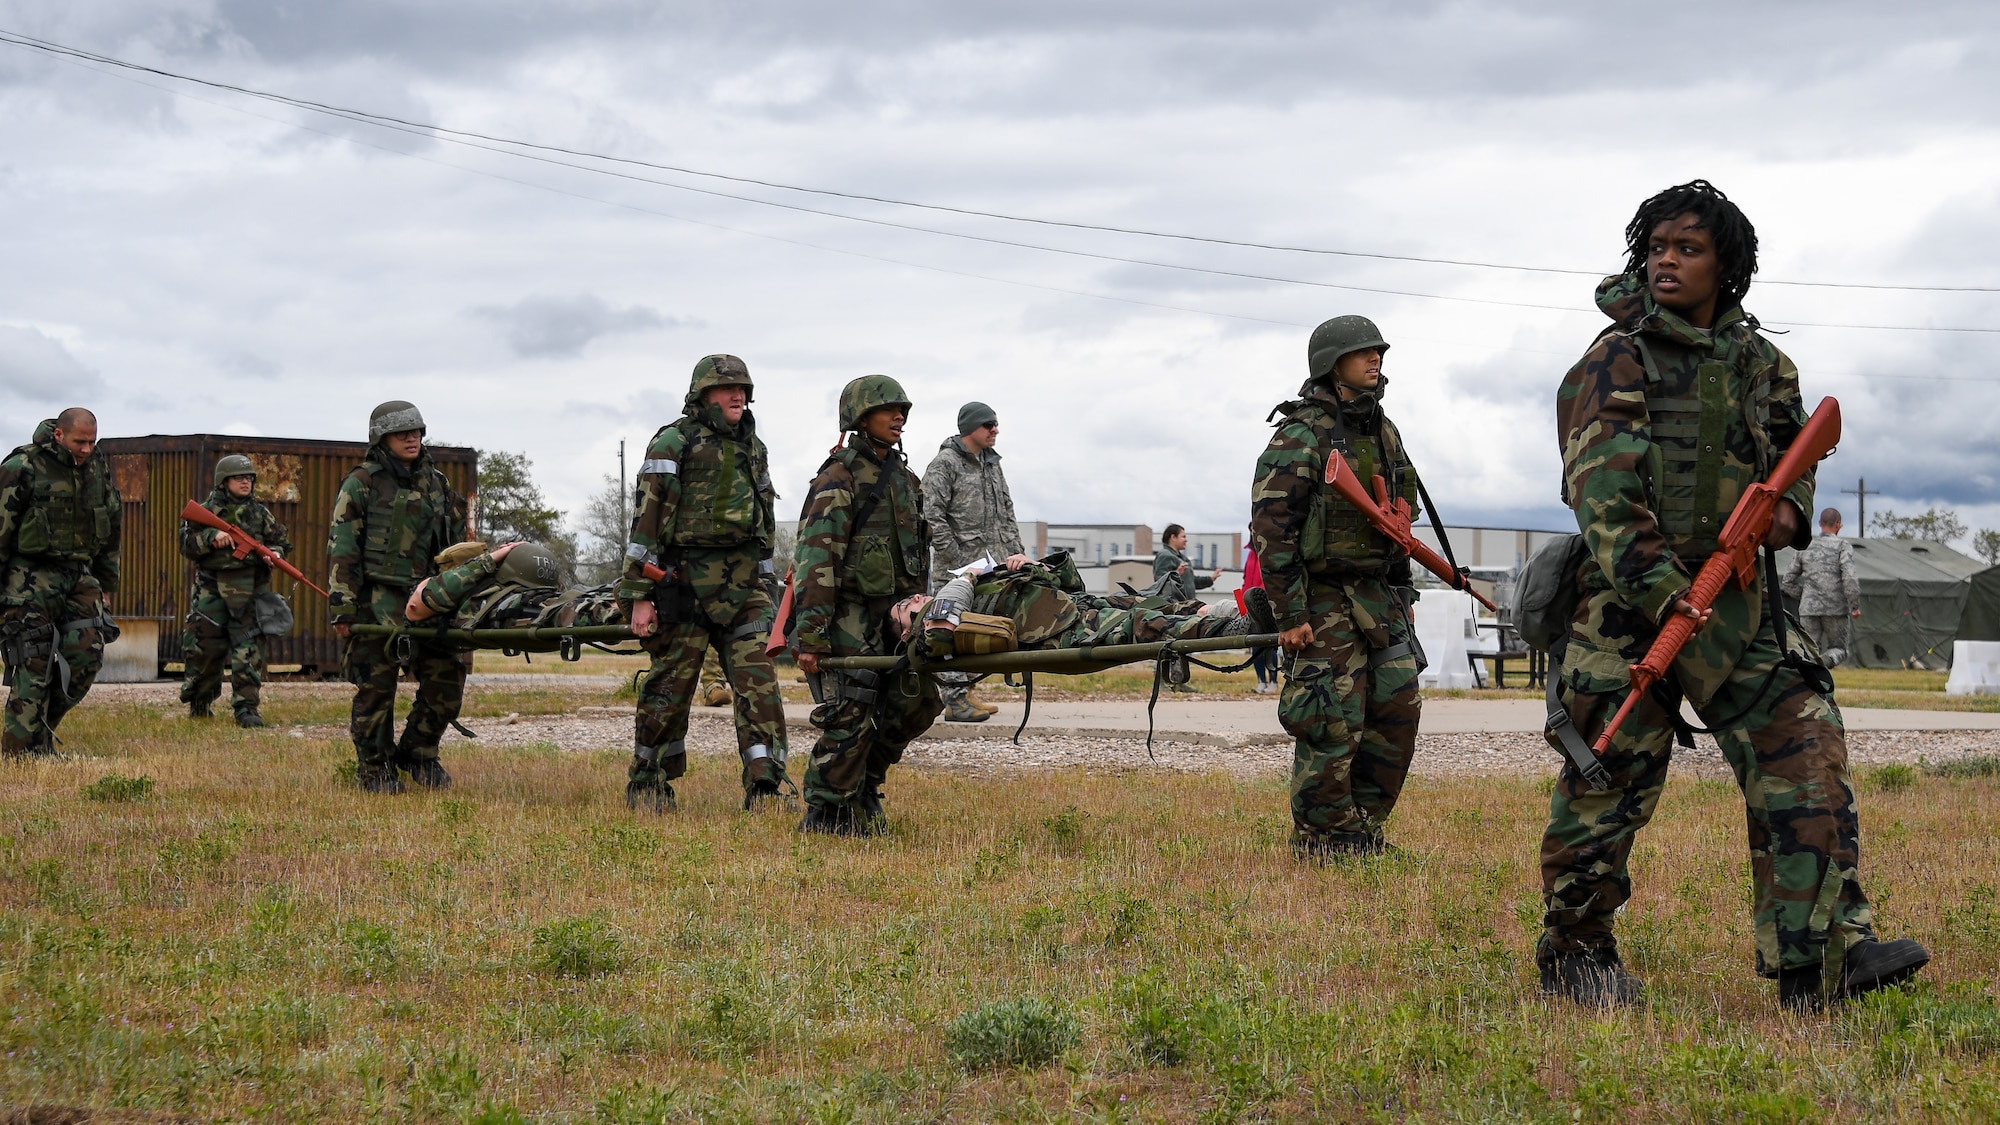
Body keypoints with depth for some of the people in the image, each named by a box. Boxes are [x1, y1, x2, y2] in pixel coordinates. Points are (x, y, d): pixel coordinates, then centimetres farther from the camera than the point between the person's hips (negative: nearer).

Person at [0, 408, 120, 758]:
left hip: (79, 577, 6)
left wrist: (106, 585, 19)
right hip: (31, 578, -6)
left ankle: (42, 725, 14)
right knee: (33, 667, -8)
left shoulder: (97, 470, 10)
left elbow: (111, 530, 20)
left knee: (87, 655, -4)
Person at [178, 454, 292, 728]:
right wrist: (211, 536, -19)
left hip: (249, 593, 1)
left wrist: (272, 554, -5)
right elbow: (186, 543, -3)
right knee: (206, 648, 4)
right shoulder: (207, 510, 3)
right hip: (212, 591, -1)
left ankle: (246, 708, -2)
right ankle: (199, 704, 23)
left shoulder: (260, 513, 10)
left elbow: (283, 543, 16)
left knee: (249, 649, -6)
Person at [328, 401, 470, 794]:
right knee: (375, 687, -1)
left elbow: (456, 545, 23)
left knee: (447, 679, -1)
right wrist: (342, 608, -11)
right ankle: (375, 769, 11)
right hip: (378, 602, -5)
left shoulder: (437, 483, 16)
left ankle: (419, 753, 18)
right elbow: (342, 548, -4)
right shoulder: (361, 484, 0)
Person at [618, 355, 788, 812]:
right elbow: (646, 521, -8)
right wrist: (640, 595, -12)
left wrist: (762, 582, 22)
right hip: (686, 585, -5)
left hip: (743, 588, 5)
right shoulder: (673, 444, -5)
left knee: (759, 682, -8)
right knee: (670, 687, 3)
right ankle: (647, 785, 18)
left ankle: (764, 784, -11)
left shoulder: (753, 448, 16)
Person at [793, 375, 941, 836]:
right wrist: (809, 635, -23)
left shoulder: (904, 478, 15)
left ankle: (864, 784, 22)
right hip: (847, 613, -8)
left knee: (919, 699, 3)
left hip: (893, 611, 8)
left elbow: (920, 549, 23)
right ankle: (825, 816, 2)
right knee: (849, 716, -9)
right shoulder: (839, 479, -10)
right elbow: (817, 559, -17)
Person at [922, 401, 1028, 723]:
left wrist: (1016, 552, 8)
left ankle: (962, 691, 16)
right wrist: (961, 561, -14)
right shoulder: (945, 464, -6)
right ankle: (955, 699, -7)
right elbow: (933, 518, -12)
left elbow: (1006, 513, 22)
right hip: (955, 569, -8)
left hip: (990, 568, 8)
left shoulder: (992, 464, 19)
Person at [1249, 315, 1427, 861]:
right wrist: (1290, 615, -19)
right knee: (1334, 724, -6)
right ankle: (1323, 842, 6)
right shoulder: (1300, 436, -12)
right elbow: (1270, 529, -16)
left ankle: (1365, 829, 19)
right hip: (1326, 603, -8)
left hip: (1381, 599, 8)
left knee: (1398, 710, 6)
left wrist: (1402, 592, 20)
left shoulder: (1383, 430, 14)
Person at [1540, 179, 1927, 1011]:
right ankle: (1575, 954, 19)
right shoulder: (1617, 361, -5)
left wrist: (1789, 506, 3)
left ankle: (1823, 956, -5)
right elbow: (1603, 489, -16)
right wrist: (1659, 587, -26)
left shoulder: (1761, 363, 12)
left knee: (1805, 754, -6)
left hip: (1733, 602, 5)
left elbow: (1794, 450, 27)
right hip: (1629, 600, -5)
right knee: (1607, 785, 1)